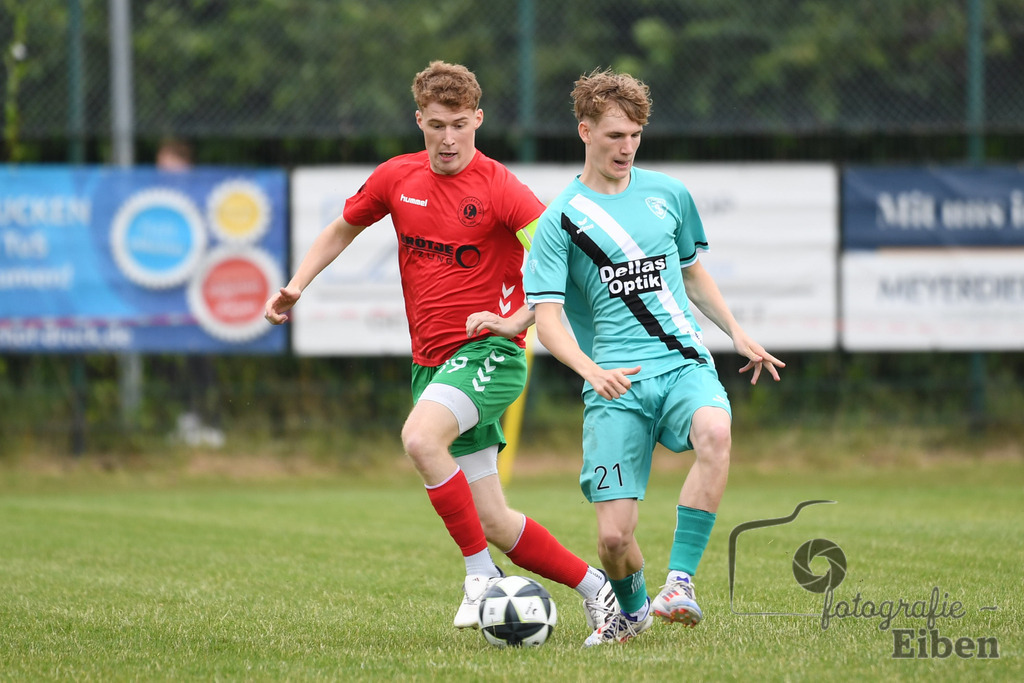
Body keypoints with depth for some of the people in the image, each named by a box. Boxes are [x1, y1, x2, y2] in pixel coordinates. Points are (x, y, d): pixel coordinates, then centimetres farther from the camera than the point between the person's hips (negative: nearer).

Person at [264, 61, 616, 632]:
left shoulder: (500, 188, -11)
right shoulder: (396, 179, 5)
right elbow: (343, 230, 22)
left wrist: (516, 320, -23)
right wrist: (297, 285, 8)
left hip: (488, 351, -6)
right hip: (431, 361, 6)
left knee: (420, 437, -34)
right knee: (493, 524, 2)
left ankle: (482, 575, -23)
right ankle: (592, 586, 20)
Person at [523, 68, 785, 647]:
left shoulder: (668, 194, 13)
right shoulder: (561, 219, 1)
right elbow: (547, 317, -7)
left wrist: (737, 332, 20)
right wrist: (591, 371, -25)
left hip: (684, 364, 2)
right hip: (614, 384, -2)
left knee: (715, 432, -35)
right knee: (614, 536, -11)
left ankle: (681, 581, -28)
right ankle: (631, 610, 24)